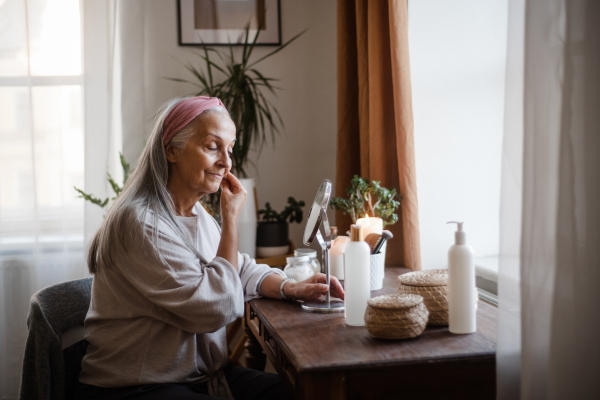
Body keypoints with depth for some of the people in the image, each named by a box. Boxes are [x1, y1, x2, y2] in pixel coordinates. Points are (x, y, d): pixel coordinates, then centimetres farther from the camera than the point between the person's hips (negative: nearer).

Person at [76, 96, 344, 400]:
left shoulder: (198, 215, 10)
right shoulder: (142, 223, -21)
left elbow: (244, 271, 16)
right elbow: (218, 308, -21)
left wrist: (290, 288, -6)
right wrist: (231, 216, -15)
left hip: (201, 374, 9)